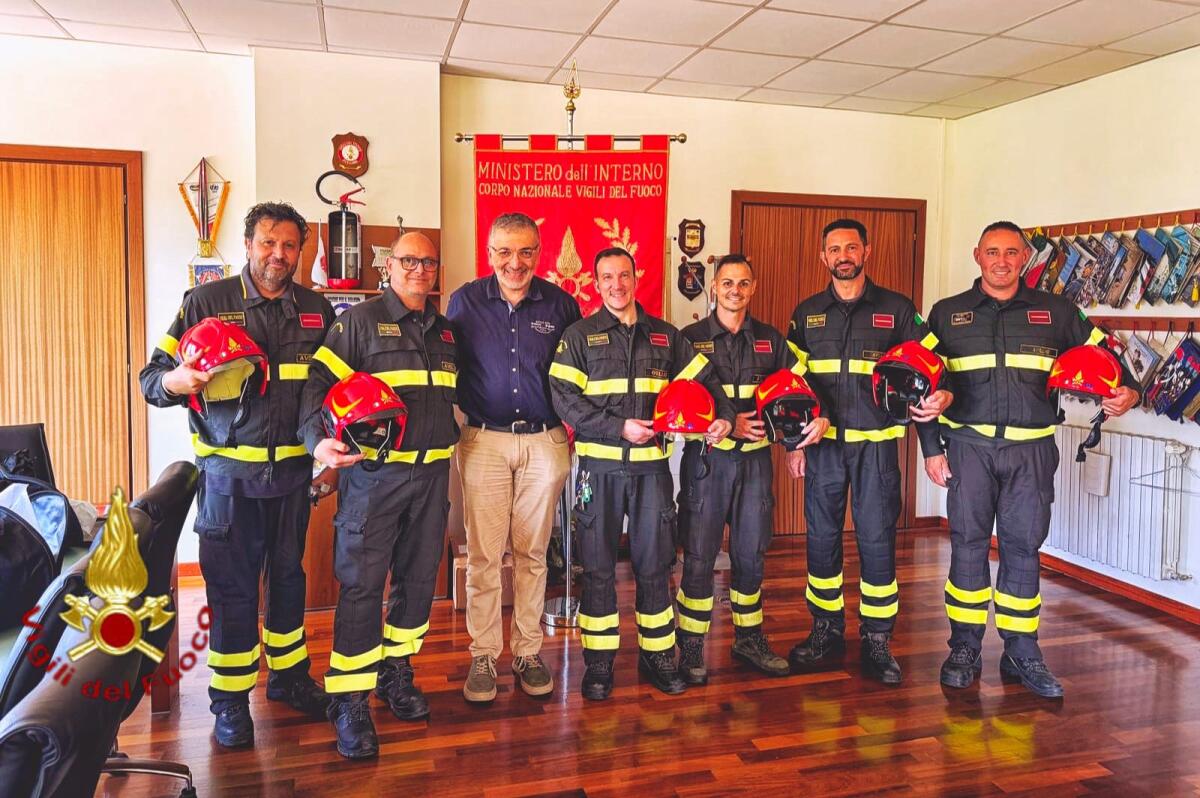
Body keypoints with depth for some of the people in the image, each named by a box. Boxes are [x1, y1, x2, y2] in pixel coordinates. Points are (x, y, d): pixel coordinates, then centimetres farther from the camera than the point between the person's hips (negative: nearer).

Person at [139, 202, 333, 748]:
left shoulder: (316, 309, 7)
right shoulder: (206, 302, -3)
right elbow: (151, 379, -3)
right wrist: (176, 380, -26)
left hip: (293, 468, 3)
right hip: (229, 471, -3)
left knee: (288, 574, 15)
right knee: (232, 584, 3)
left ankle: (289, 674, 33)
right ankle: (231, 699, 19)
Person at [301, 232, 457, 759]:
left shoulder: (445, 330, 15)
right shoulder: (359, 320, -3)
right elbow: (319, 382, -10)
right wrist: (318, 440, -23)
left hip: (432, 472, 6)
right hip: (374, 470, -6)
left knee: (419, 575, 12)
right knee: (362, 582, -5)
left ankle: (396, 672, 29)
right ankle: (350, 701, 5)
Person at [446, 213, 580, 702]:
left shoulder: (560, 304, 2)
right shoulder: (465, 301, 1)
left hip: (545, 442, 1)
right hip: (484, 441, 0)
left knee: (532, 553, 10)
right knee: (483, 554, 3)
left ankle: (529, 652, 22)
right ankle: (483, 656, 16)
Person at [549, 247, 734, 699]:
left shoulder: (665, 336, 11)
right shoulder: (580, 336, 2)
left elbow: (703, 380, 13)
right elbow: (566, 401, -8)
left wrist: (723, 416, -6)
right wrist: (620, 427, -16)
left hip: (651, 464, 2)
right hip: (600, 465, -2)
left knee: (654, 564, 9)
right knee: (598, 566, 5)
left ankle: (658, 656, 23)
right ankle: (599, 662, 17)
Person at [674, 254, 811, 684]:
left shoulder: (770, 339, 10)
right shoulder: (691, 338, 0)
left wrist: (817, 416, -8)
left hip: (755, 457, 4)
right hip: (706, 458, -3)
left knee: (751, 553, 12)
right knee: (699, 555, 0)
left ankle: (749, 638, 28)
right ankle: (691, 645, 13)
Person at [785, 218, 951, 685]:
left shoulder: (897, 309, 3)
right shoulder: (807, 313, 9)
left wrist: (941, 394, -18)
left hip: (876, 444, -2)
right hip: (822, 443, 2)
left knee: (877, 540, 1)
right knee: (821, 538, 7)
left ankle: (877, 642, 14)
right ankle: (827, 633, 22)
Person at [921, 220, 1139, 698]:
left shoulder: (1055, 313, 9)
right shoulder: (947, 314, 7)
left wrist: (1126, 391, -7)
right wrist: (931, 448, 2)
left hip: (1031, 448, 1)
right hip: (969, 447, -1)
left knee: (1023, 547, 5)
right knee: (968, 545, 2)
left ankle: (1022, 654, 16)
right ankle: (965, 650, 13)